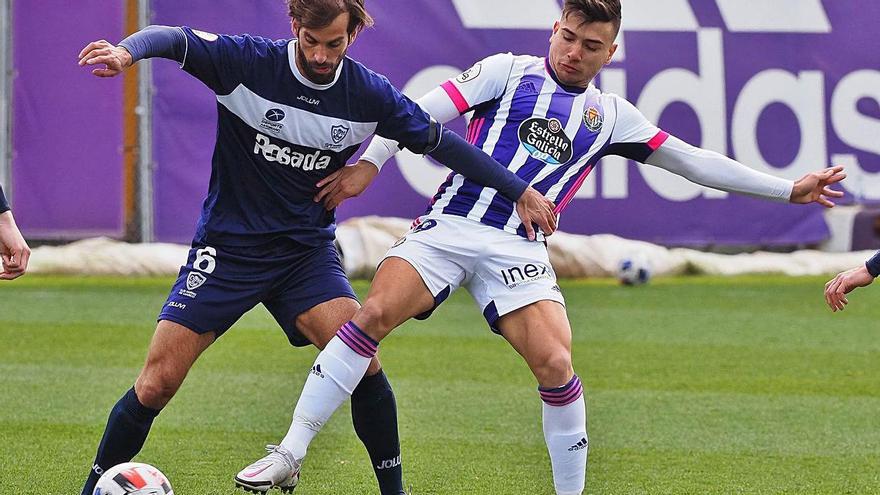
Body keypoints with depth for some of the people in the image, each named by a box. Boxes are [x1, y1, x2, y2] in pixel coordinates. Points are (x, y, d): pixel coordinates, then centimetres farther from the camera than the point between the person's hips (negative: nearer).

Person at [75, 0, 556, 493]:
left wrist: (521, 192, 9)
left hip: (308, 250, 2)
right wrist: (125, 50, -48)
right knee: (155, 386, -8)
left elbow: (439, 142, 7)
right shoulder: (246, 62, -14)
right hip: (228, 245, -2)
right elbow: (173, 40, -25)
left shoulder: (370, 94, -5)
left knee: (363, 361, -19)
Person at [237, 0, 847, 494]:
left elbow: (692, 160, 20)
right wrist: (368, 163, -8)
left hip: (517, 249, 2)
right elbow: (423, 113, 4)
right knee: (374, 314, -23)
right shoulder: (509, 72, 7)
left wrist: (788, 189, 19)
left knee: (556, 365, -19)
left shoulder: (611, 115, 16)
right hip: (449, 223, -2)